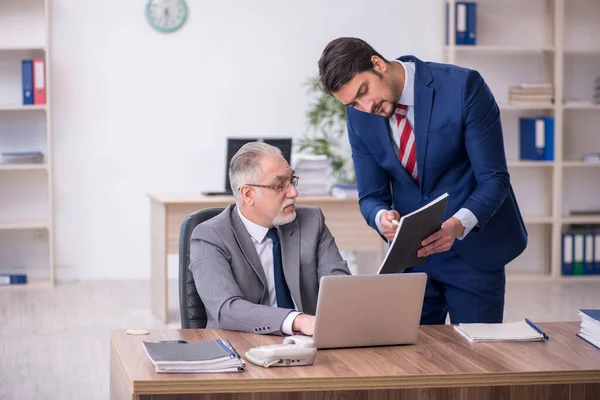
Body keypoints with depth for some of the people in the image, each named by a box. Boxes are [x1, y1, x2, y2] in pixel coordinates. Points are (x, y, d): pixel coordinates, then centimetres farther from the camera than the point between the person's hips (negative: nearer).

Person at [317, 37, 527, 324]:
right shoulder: (359, 115, -4)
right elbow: (371, 196, 2)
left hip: (473, 250, -3)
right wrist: (381, 217, -22)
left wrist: (458, 225, -34)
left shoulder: (463, 86, -18)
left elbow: (494, 179, -16)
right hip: (412, 256, 3)